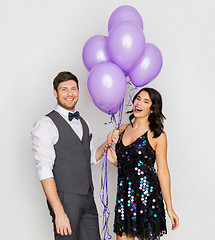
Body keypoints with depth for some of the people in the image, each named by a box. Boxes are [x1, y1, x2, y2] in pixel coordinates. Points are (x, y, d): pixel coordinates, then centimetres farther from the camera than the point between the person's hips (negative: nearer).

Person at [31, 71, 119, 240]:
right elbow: (44, 171, -17)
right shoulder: (46, 125, -10)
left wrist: (108, 143, 5)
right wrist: (59, 212, -23)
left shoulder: (83, 123, 14)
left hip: (88, 199, 7)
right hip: (65, 200, -7)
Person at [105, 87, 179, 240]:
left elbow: (163, 171, -6)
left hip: (147, 194, -5)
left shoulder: (157, 135, -6)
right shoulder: (122, 129, 10)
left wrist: (169, 208, -7)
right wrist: (114, 161, -2)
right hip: (124, 194, 5)